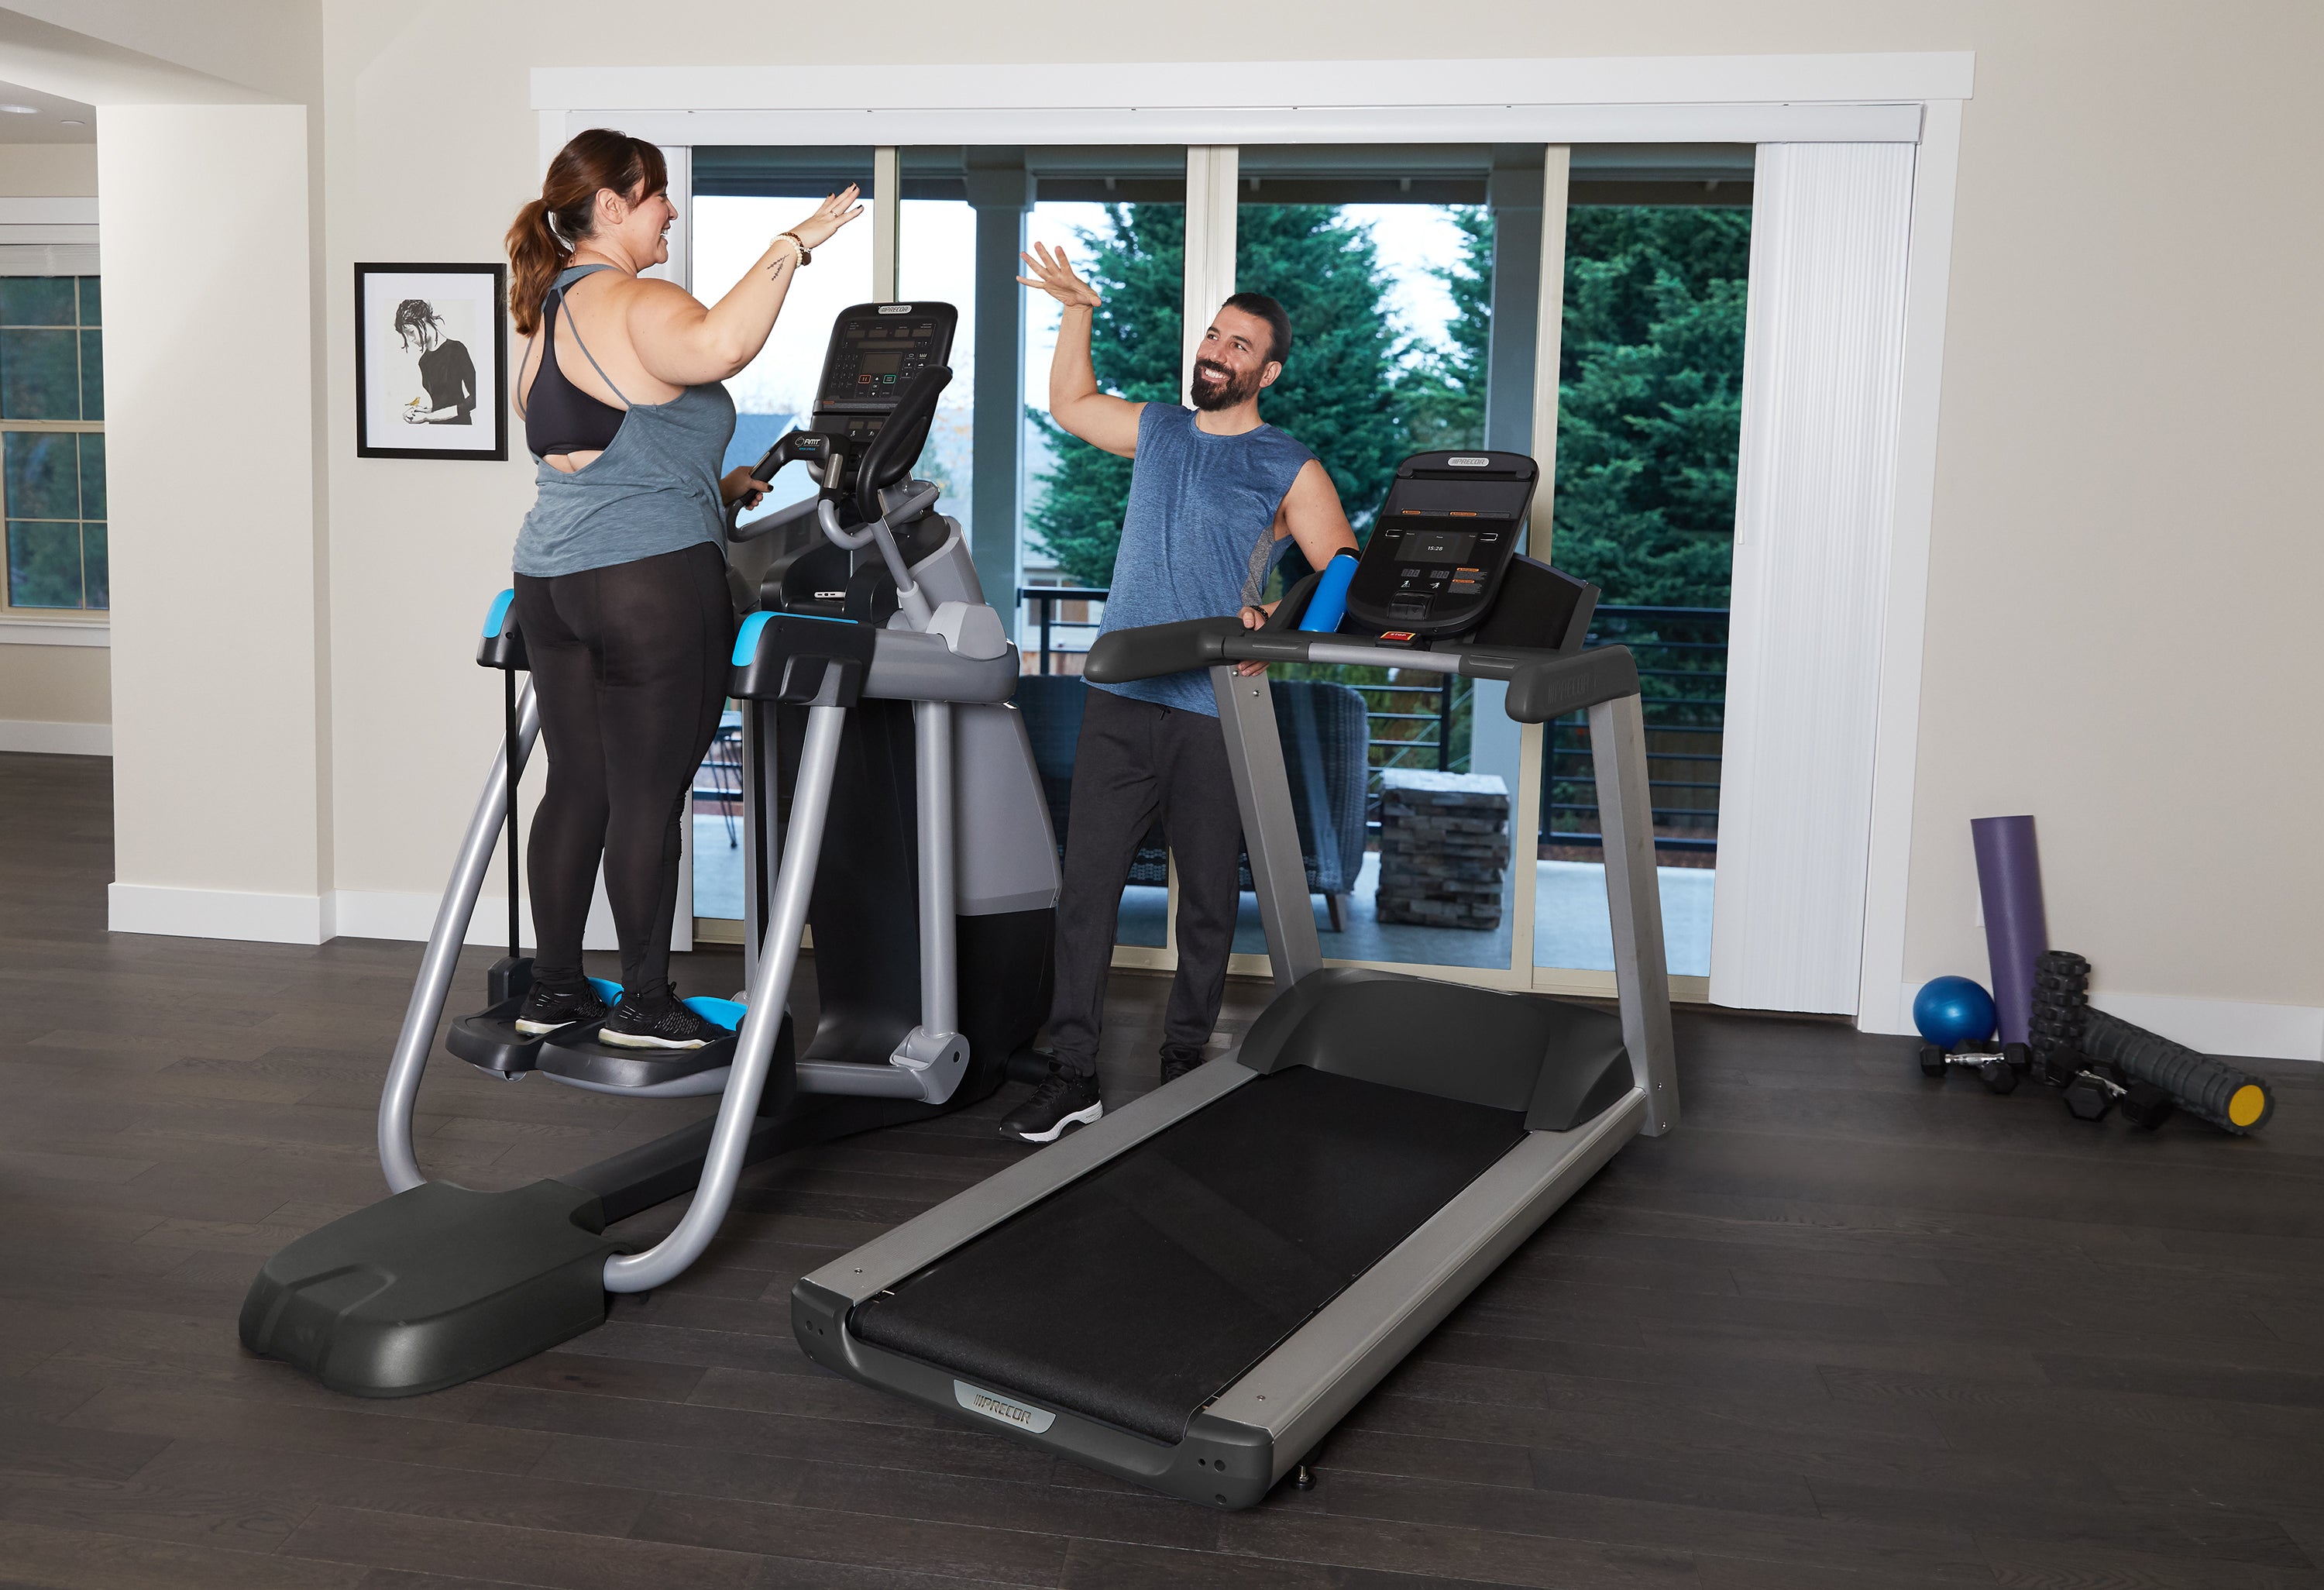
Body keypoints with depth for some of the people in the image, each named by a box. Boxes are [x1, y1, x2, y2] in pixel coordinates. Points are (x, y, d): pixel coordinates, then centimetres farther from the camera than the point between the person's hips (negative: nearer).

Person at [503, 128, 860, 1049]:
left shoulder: (549, 313, 20)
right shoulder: (638, 305, -10)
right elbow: (719, 346, -34)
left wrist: (710, 487, 31)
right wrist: (793, 246, -24)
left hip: (551, 579, 9)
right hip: (652, 583, -9)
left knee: (575, 787, 13)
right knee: (648, 798, -1)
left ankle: (553, 989, 20)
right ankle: (644, 1005, 8)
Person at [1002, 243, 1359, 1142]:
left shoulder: (1288, 471, 2)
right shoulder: (1156, 431, 15)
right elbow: (1069, 404, 32)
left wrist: (1278, 625, -17)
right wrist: (1078, 313, 24)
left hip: (1216, 713, -3)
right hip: (1122, 703, 3)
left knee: (1208, 897, 6)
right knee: (1086, 883, -3)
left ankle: (1184, 1062, 20)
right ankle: (1072, 1075, 1)